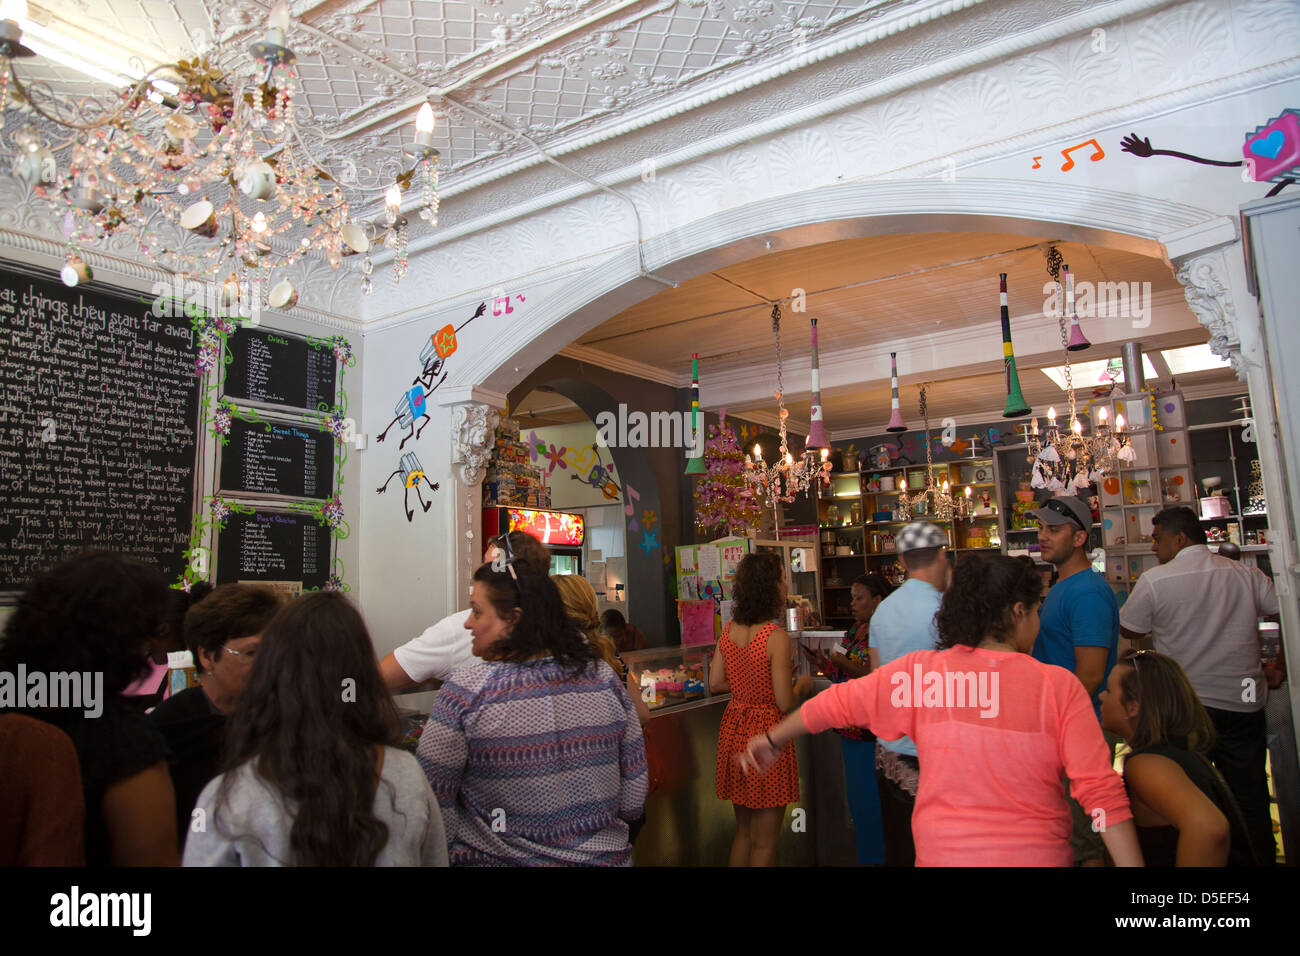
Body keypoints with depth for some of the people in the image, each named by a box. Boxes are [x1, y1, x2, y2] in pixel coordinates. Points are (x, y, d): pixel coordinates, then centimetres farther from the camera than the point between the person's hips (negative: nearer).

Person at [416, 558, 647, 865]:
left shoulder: (467, 687, -18)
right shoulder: (604, 677, -7)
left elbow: (433, 804, -14)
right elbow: (634, 799, -1)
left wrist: (439, 853, 3)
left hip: (496, 857, -3)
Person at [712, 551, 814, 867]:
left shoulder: (729, 630, 0)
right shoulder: (777, 638, -20)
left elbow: (715, 683, 7)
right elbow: (785, 703, -19)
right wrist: (802, 685, 0)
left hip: (734, 729, 7)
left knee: (743, 830, 22)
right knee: (764, 841, 9)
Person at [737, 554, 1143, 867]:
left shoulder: (921, 672, -8)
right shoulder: (1060, 686, -10)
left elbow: (838, 702, 1)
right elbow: (1102, 791, -14)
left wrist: (772, 739, 14)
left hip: (942, 852, 1)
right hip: (1036, 854, 0)